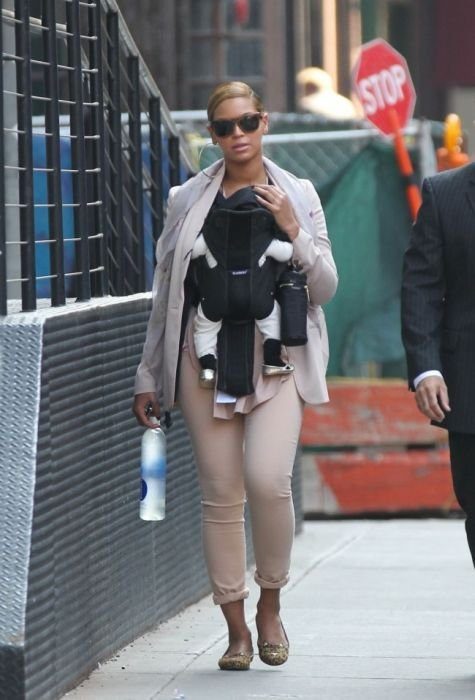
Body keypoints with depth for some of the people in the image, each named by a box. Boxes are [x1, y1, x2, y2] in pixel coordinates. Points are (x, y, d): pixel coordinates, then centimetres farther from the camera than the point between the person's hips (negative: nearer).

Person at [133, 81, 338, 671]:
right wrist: (148, 376, 12)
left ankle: (270, 603, 5)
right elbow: (165, 292, 13)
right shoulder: (188, 200, 9)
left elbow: (325, 288, 6)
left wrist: (293, 231, -9)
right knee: (220, 494, 0)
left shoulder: (296, 196, 7)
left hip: (277, 357, -1)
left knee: (268, 479, -18)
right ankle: (236, 628, 11)